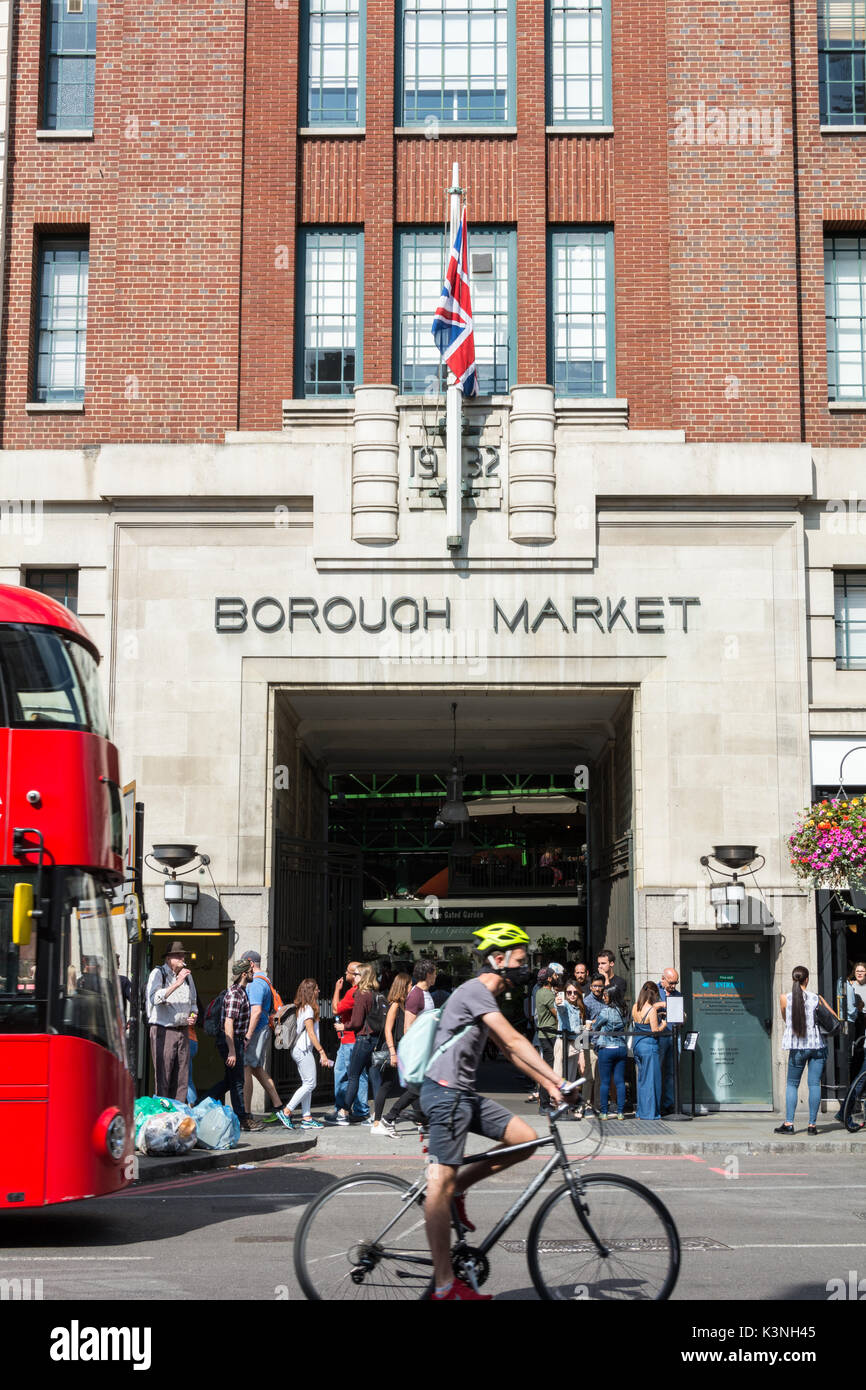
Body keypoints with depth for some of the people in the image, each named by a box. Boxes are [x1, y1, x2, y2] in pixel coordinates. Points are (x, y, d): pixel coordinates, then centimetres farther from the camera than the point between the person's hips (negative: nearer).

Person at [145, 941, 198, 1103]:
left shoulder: (187, 975, 18)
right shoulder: (158, 973, -2)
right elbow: (155, 998, -19)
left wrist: (194, 1014, 9)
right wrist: (177, 983, -24)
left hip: (183, 1031, 6)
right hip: (163, 1031, -6)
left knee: (182, 1079, 4)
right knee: (162, 1078, -9)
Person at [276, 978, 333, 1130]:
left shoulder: (301, 1008, 15)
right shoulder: (308, 1009, -13)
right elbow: (311, 1033, -16)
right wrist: (322, 1052, -16)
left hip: (299, 1049, 10)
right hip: (304, 1050, -10)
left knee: (307, 1084, 9)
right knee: (310, 1084, -7)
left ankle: (306, 1118, 8)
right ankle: (286, 1112, -8)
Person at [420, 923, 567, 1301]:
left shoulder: (486, 997, 19)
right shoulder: (476, 990, -13)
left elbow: (510, 1053, 23)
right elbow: (514, 1042, -19)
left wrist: (548, 1085, 16)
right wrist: (558, 1079, -21)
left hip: (463, 1093, 10)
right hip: (445, 1091, -10)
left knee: (526, 1139, 0)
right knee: (442, 1181, -9)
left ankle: (458, 1189, 11)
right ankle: (445, 1287, -10)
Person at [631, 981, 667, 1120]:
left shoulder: (635, 1007, 4)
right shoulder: (651, 1010, -17)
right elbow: (655, 1031, -18)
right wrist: (664, 1024, 3)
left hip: (637, 1045, 8)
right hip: (649, 1047, -8)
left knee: (642, 1079, 16)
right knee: (652, 1079, 1)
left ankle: (641, 1112, 20)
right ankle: (651, 1113, 3)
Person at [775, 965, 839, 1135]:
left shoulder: (785, 999, -4)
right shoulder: (816, 999, -3)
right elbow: (836, 1018, 6)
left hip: (797, 1047, 0)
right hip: (818, 1045, 0)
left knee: (792, 1084, 9)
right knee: (814, 1084, 4)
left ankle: (789, 1124, 1)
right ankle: (812, 1124, 3)